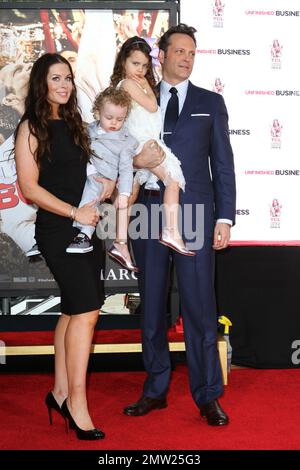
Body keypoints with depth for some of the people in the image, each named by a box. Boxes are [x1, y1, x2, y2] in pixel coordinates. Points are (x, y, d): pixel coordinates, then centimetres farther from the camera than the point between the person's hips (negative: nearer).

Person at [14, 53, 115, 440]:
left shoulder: (73, 123, 14)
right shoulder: (31, 127, -6)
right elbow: (29, 187, -12)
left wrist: (103, 184, 6)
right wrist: (74, 212, -15)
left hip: (85, 227, 7)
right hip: (56, 230, -7)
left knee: (73, 311, 11)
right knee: (86, 310, -13)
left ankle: (61, 393, 21)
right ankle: (77, 403, -6)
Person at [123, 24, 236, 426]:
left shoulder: (211, 103, 10)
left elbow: (223, 164, 6)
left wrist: (225, 218, -2)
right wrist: (133, 160, -8)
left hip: (194, 216, -2)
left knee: (200, 309, -2)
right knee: (151, 308, 9)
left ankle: (208, 397, 9)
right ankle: (155, 390, 22)